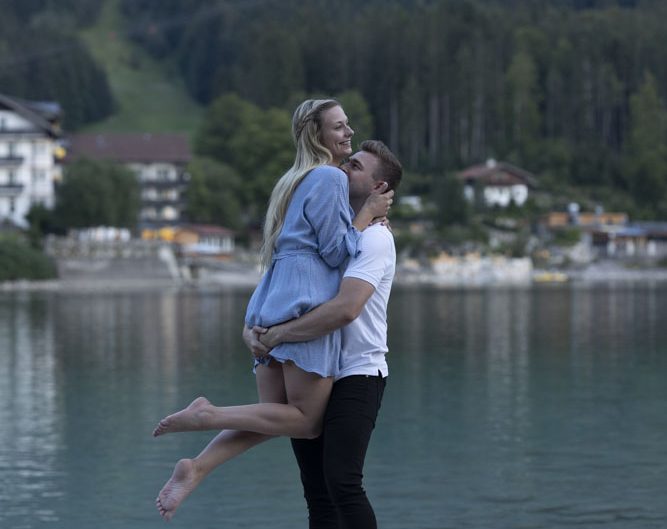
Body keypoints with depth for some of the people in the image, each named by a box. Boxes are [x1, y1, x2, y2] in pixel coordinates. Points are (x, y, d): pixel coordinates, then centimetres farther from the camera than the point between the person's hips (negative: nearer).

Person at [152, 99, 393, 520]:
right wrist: (369, 212, 2)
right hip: (306, 304, -9)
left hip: (273, 305, 9)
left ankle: (193, 470, -5)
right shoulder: (331, 178, -5)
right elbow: (335, 251, -8)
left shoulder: (295, 181, 24)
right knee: (306, 420, -5)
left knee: (274, 417, 8)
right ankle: (206, 415, -14)